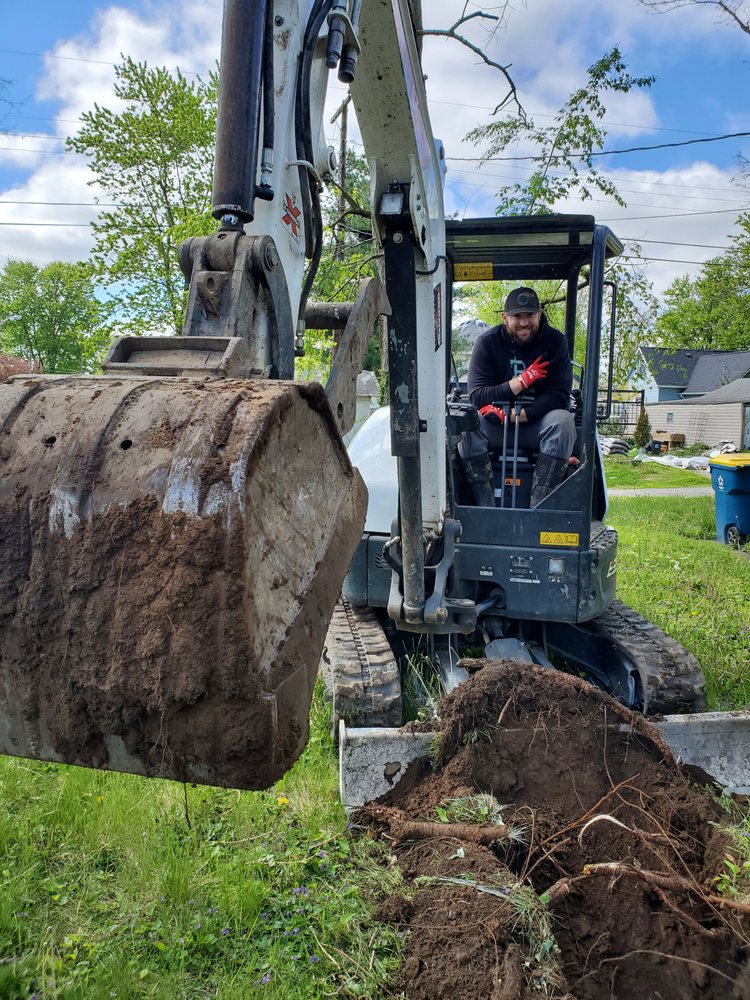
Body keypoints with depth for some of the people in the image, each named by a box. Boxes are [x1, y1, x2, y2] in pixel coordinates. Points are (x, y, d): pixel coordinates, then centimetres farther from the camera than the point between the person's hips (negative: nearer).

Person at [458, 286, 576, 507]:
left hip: (538, 424, 0)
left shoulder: (555, 341, -3)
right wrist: (522, 381, -19)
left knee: (563, 421, -31)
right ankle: (487, 510, -32)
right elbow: (476, 396, -11)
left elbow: (559, 396, -12)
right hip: (496, 426, 0)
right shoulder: (487, 342, -3)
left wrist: (515, 415, -22)